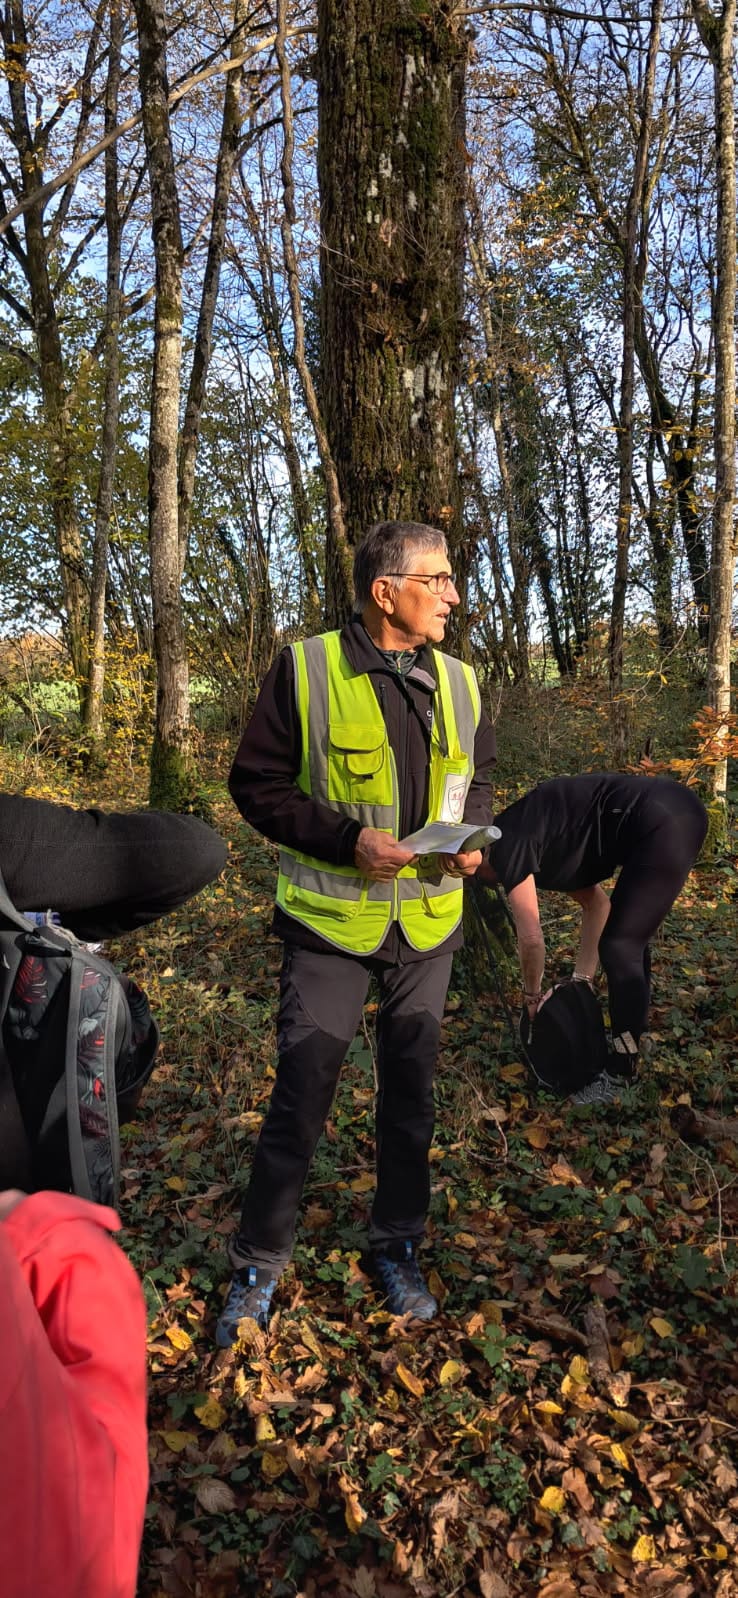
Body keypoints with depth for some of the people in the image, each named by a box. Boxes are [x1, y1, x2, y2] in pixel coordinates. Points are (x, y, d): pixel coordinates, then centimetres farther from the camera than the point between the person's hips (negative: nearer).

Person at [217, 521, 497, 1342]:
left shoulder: (458, 681, 3)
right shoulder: (305, 669, -12)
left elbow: (478, 774, 16)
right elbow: (256, 782, -10)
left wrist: (473, 835, -5)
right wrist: (347, 840, -21)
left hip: (427, 928, 5)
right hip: (330, 926, -4)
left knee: (409, 1094, 16)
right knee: (300, 1098, 4)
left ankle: (396, 1246, 37)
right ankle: (258, 1262, 26)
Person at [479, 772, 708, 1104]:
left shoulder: (507, 845, -5)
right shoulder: (529, 836, 20)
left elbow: (530, 937, -3)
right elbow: (596, 903, 23)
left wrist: (532, 996, 14)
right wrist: (582, 980, 22)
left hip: (662, 825, -10)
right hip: (679, 810, 10)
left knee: (619, 948, -2)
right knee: (630, 940, 21)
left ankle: (622, 1077, 8)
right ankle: (629, 1045, 36)